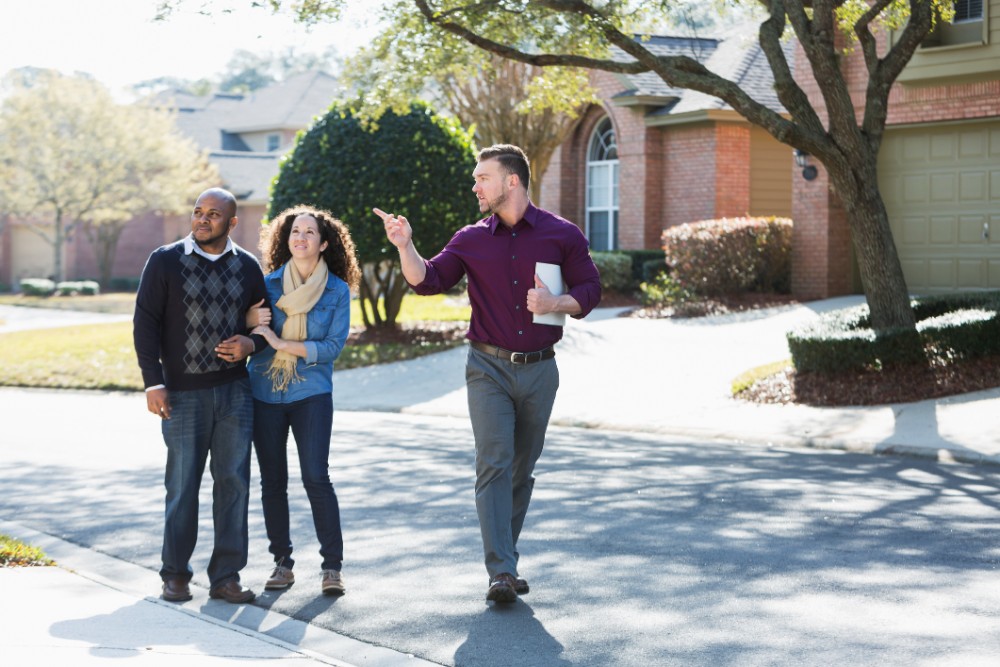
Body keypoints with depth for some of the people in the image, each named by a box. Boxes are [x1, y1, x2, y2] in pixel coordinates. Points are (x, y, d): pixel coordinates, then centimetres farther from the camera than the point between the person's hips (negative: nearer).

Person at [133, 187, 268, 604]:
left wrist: (251, 344, -6)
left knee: (233, 482, 2)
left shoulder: (247, 267, 7)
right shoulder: (165, 261, 1)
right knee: (182, 484, 3)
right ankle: (175, 574, 16)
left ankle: (225, 576, 10)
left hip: (234, 391, 2)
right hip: (183, 393, -2)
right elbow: (145, 324, -2)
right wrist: (152, 382, -9)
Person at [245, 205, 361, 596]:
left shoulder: (337, 291, -2)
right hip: (264, 392, 2)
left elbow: (333, 346, -9)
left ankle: (332, 565, -2)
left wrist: (281, 344, -14)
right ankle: (282, 562, 16)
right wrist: (253, 324, -12)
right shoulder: (268, 283, 3)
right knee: (272, 480, 5)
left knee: (316, 477, -11)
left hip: (311, 394, -2)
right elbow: (251, 332, 10)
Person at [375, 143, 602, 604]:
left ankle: (506, 559, 24)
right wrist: (405, 246, -16)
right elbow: (427, 280, 0)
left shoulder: (562, 235, 1)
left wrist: (556, 303, -15)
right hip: (489, 368, -1)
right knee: (494, 464, -12)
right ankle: (501, 572, -16)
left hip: (539, 370, 1)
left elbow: (590, 291, 3)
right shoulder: (471, 240, 5)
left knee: (522, 470, 11)